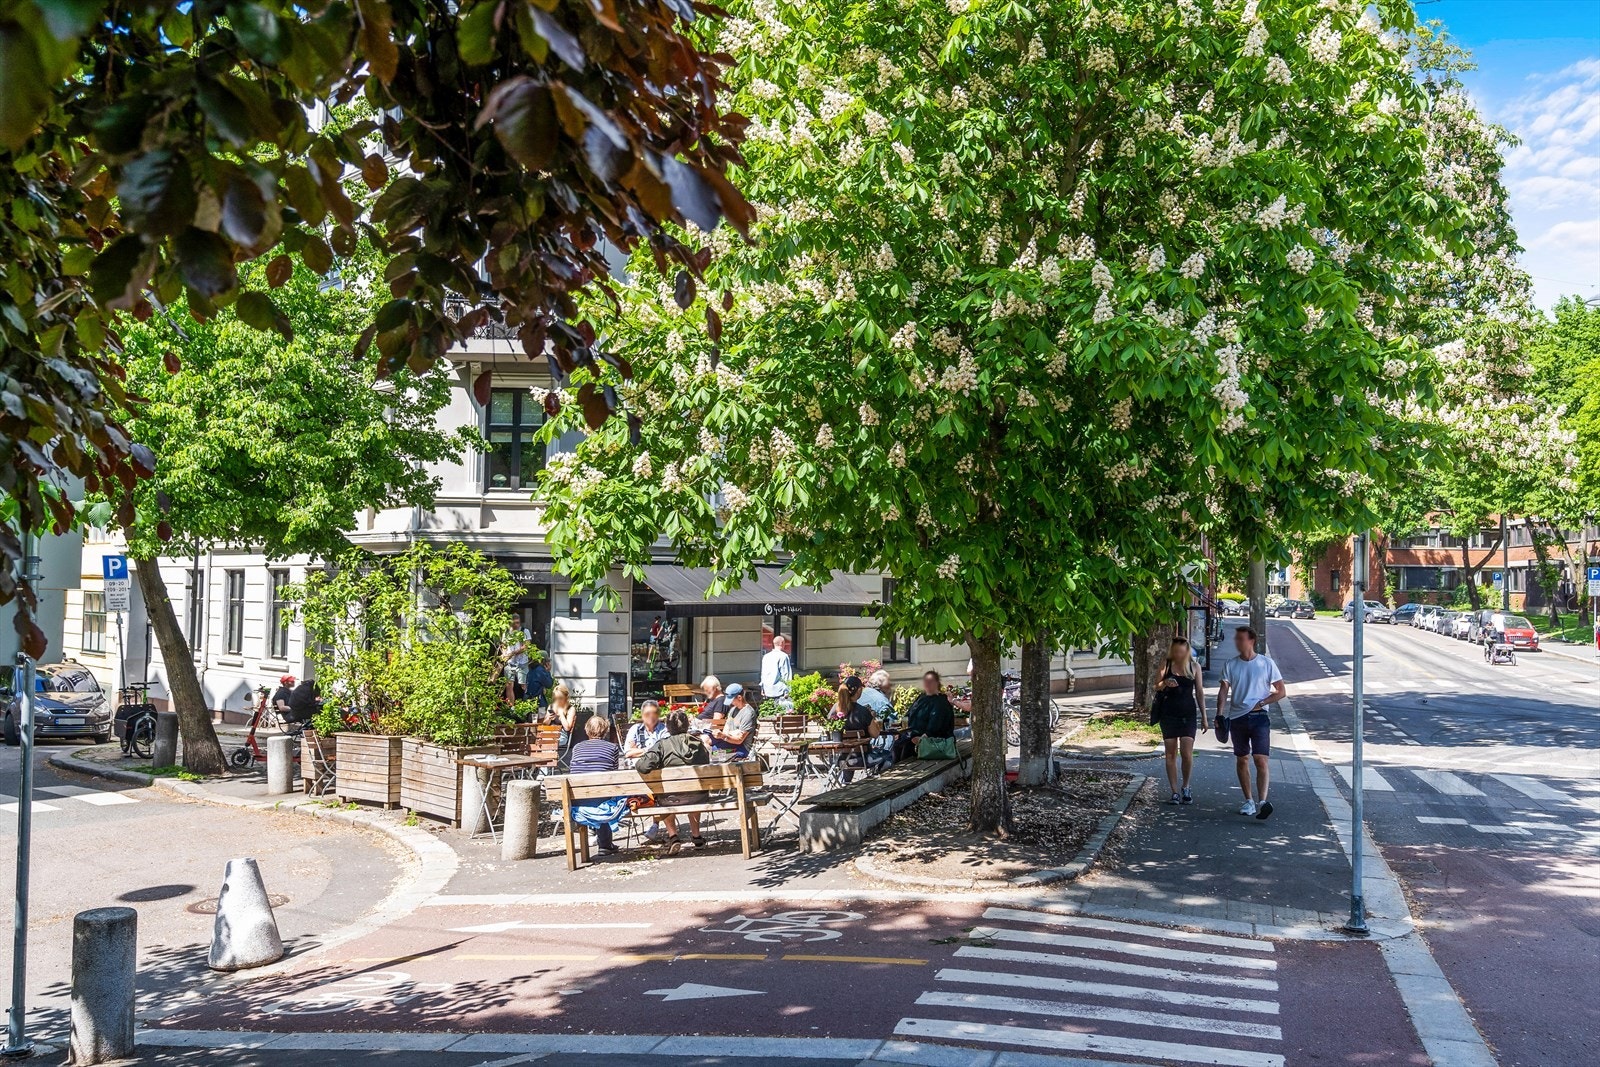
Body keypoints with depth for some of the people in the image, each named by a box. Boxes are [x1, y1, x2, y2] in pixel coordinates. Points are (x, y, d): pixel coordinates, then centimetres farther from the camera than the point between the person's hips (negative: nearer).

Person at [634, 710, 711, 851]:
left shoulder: (662, 745, -11)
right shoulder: (699, 742, 1)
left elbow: (643, 767, -21)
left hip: (675, 799, -3)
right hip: (700, 797, 3)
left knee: (662, 799, 34)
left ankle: (672, 836, 24)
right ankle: (696, 836, 40)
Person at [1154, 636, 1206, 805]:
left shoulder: (1194, 666, 3)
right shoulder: (1166, 665, 0)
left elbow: (1200, 693, 8)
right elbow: (1156, 688, -1)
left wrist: (1204, 717, 7)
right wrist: (1165, 683, -24)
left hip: (1188, 714, 0)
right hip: (1169, 714, 0)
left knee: (1187, 753, -10)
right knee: (1171, 753, 2)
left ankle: (1185, 787, 12)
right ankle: (1175, 792, 9)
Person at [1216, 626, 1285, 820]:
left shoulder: (1266, 663, 0)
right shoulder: (1230, 665, 6)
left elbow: (1281, 692, 4)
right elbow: (1224, 690, -4)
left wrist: (1261, 703, -10)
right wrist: (1219, 714, -20)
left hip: (1259, 717, -3)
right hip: (1237, 717, 3)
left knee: (1261, 759, -15)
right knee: (1242, 760, 10)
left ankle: (1262, 801, -24)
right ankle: (1249, 801, 20)